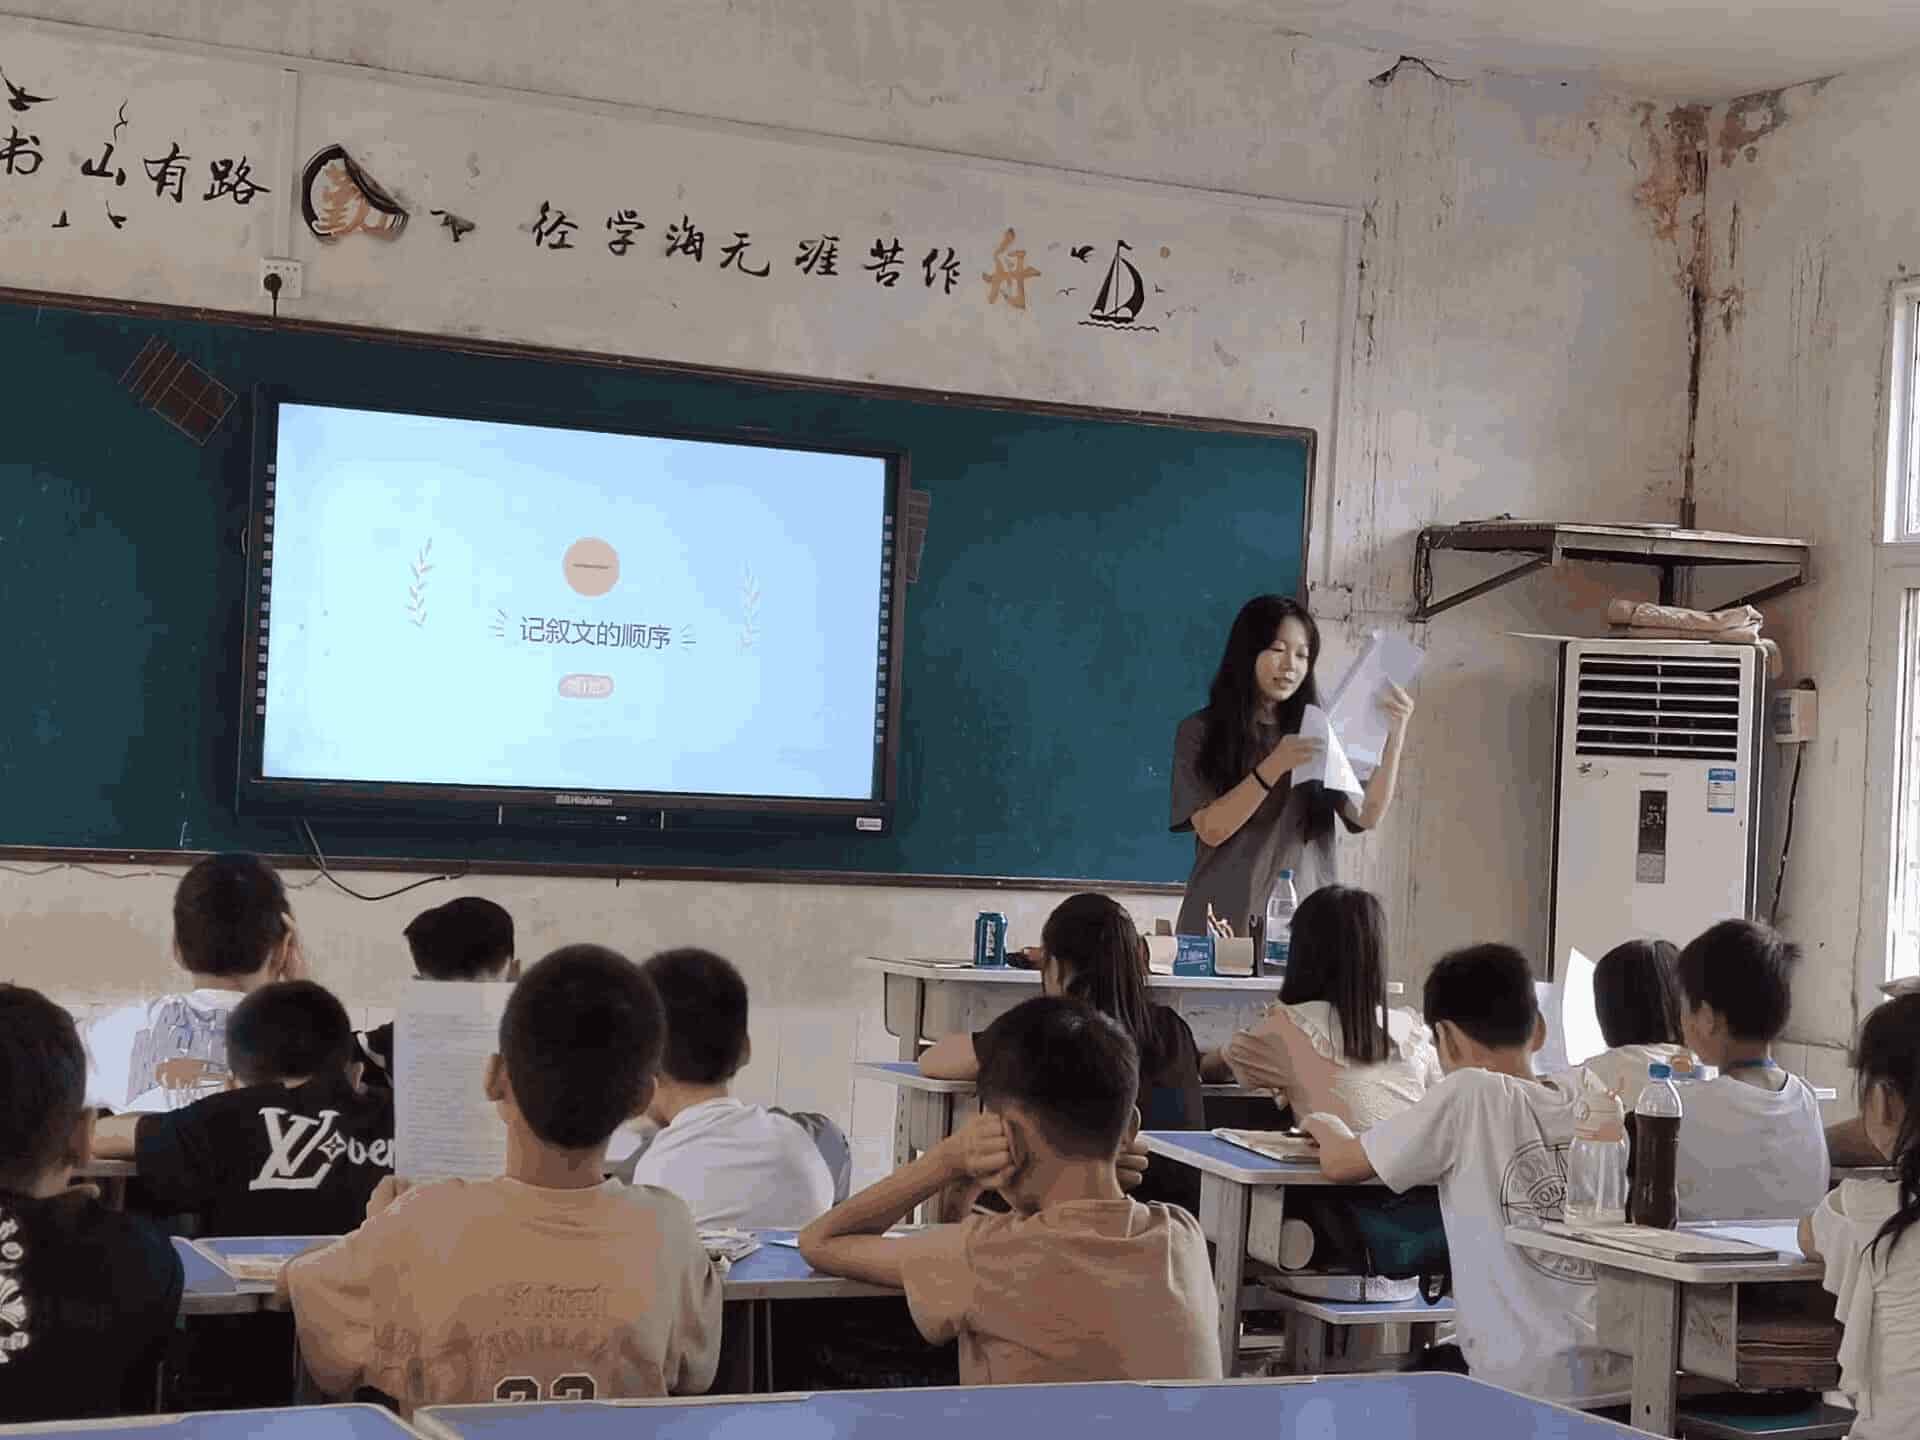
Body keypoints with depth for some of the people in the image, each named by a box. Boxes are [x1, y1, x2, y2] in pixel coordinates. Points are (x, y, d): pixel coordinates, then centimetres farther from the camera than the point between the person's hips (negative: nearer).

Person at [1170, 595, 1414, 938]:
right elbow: (1211, 830, -10)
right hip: (1226, 921, -2)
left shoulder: (1318, 735, 10)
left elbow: (1367, 816, -3)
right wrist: (1273, 768, -22)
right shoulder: (1201, 732, 2)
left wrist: (1395, 736, -15)